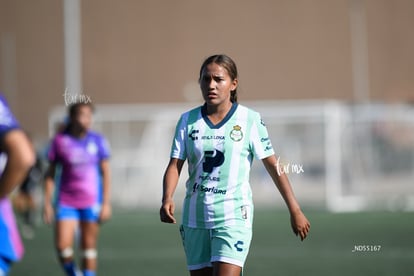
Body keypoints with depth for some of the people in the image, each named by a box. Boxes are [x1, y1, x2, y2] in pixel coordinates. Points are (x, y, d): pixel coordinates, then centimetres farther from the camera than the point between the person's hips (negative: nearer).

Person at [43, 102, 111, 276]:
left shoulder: (98, 140, 0)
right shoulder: (60, 141, -2)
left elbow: (105, 172, 4)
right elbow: (51, 173, 5)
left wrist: (106, 203, -2)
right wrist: (47, 203, 1)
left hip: (92, 201, 0)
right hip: (66, 201, 0)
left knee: (89, 247, 2)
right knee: (62, 247, -10)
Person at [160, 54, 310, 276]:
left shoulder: (250, 120, -3)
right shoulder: (188, 121, 5)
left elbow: (273, 165, 1)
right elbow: (174, 165, 2)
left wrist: (295, 211, 1)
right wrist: (167, 199, -18)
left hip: (233, 217, -4)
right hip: (195, 218, 4)